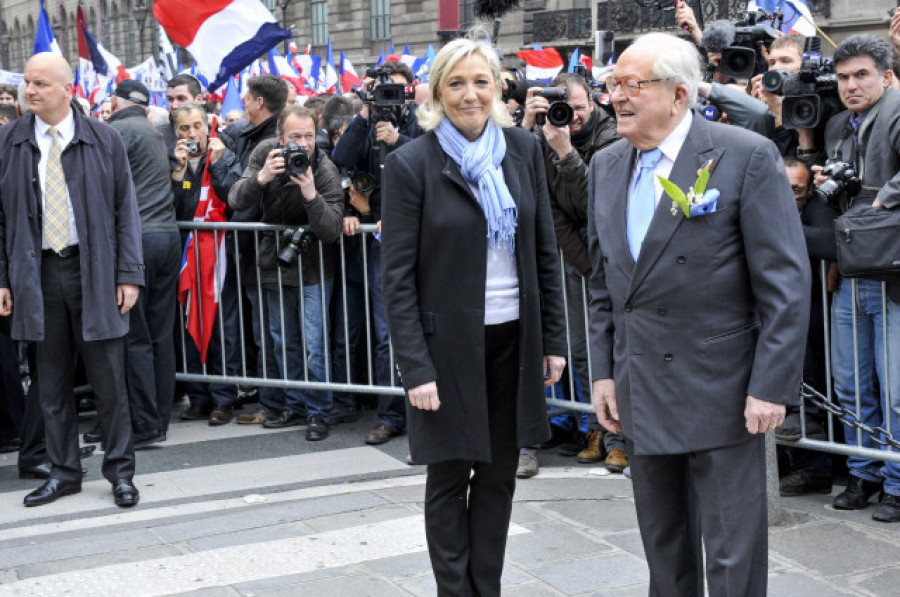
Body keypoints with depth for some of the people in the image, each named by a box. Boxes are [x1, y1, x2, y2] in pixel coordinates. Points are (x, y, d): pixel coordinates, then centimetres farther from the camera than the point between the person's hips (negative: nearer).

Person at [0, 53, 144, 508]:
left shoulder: (104, 140, 2)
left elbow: (126, 210, 2)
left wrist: (129, 274, -4)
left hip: (94, 272, -2)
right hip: (37, 274, 2)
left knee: (109, 379, 2)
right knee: (52, 381, 8)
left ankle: (120, 471, 14)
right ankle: (63, 473, 20)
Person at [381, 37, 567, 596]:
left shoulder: (523, 148, 3)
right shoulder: (412, 163, -8)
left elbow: (545, 252, 9)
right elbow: (398, 277, -9)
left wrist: (554, 338, 5)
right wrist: (416, 369, -14)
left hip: (514, 339, 4)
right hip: (449, 343, -3)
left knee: (499, 475, 12)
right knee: (449, 480, 7)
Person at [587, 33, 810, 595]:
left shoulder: (748, 157, -11)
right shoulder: (607, 166, 9)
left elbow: (786, 284, -12)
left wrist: (771, 386, -16)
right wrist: (603, 371, 11)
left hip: (722, 393, -6)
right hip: (641, 394, 6)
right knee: (664, 549, 17)